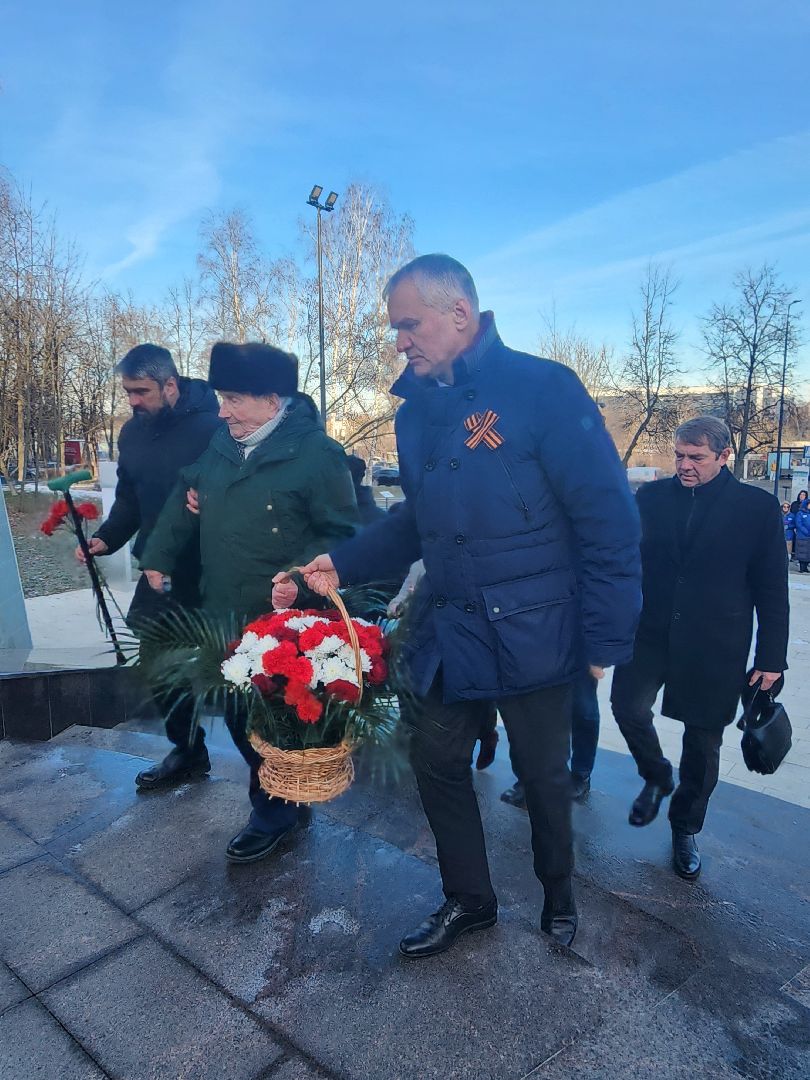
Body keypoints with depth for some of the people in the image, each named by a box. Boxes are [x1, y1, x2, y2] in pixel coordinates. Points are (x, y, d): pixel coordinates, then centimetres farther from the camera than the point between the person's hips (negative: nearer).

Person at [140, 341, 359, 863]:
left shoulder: (317, 454, -16)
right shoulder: (225, 443, 6)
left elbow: (340, 533, -14)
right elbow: (188, 496, 19)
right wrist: (159, 557, 20)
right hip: (223, 615, 7)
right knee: (239, 716, 17)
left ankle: (274, 811, 30)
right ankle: (278, 797, 39)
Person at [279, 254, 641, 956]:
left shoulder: (543, 389, -15)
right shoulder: (417, 413, 6)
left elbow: (608, 520, -15)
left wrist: (606, 638, -15)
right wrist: (344, 564, 3)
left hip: (532, 635, -6)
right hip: (446, 634, 6)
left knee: (543, 774, 14)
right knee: (437, 762, 14)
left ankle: (558, 892, 44)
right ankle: (469, 900, 39)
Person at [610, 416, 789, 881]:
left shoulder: (758, 506, -3)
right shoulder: (652, 496, 1)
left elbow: (772, 590, 0)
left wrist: (771, 657, -1)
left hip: (715, 646, -1)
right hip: (652, 633, 2)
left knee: (703, 743, 9)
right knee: (628, 705, -13)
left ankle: (686, 828, 33)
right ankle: (658, 777, 21)